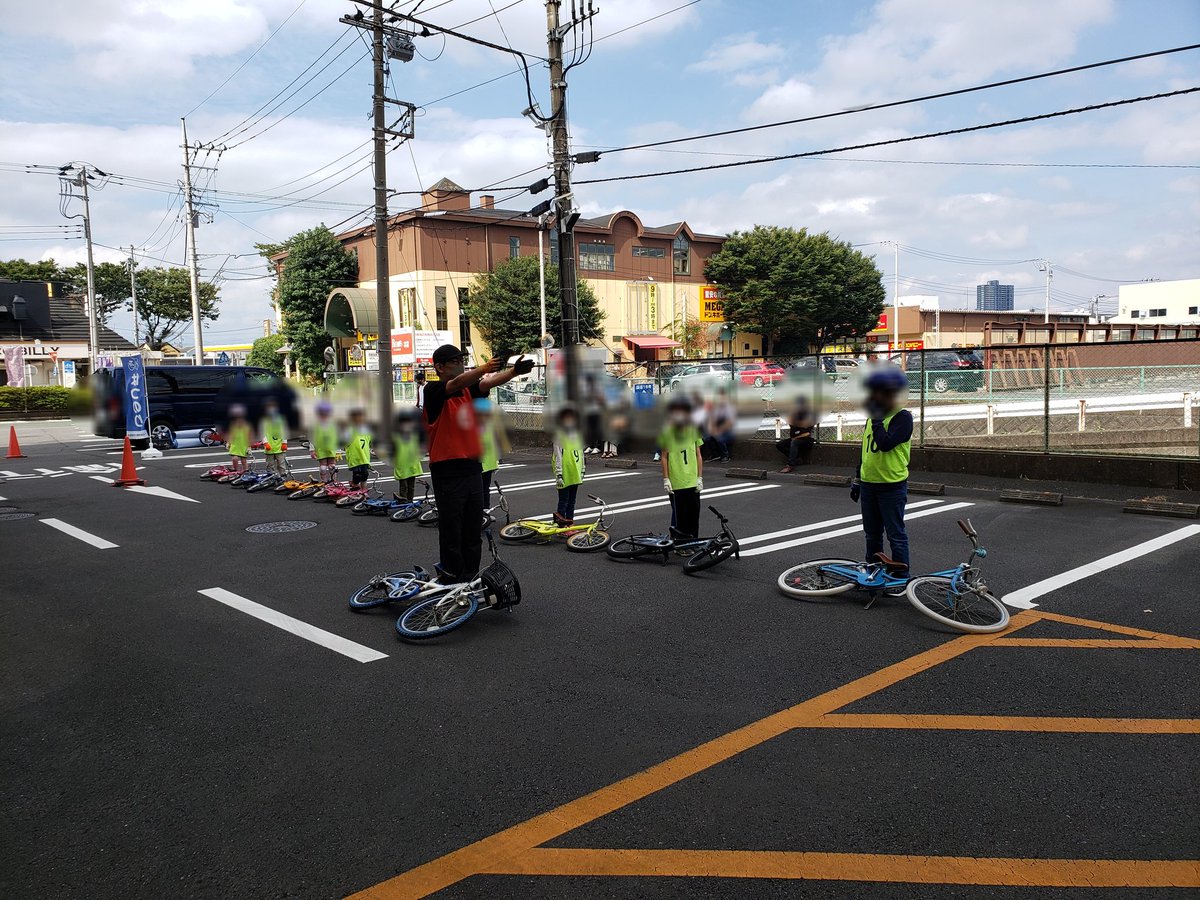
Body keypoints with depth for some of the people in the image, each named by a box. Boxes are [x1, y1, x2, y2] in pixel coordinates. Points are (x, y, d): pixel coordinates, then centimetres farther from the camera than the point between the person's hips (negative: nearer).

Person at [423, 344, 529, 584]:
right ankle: (452, 581, 11)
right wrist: (484, 368, -42)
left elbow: (489, 383, -8)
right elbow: (455, 384, -27)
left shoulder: (468, 389, 10)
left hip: (473, 469, 6)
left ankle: (471, 580, 22)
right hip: (447, 472, -6)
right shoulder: (432, 391, -7)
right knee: (451, 531, 1)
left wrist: (515, 371, -27)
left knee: (473, 530, 11)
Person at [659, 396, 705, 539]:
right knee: (679, 516, -1)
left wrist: (700, 477, 4)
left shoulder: (693, 431, 6)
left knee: (694, 514, 6)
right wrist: (666, 479, -4)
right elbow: (664, 457, 2)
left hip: (693, 481, 2)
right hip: (675, 483, -2)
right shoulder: (666, 432, -1)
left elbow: (698, 455, 9)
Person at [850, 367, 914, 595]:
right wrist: (857, 479, 20)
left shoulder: (902, 417, -13)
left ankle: (900, 578, 10)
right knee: (872, 534, 16)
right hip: (869, 484, 8)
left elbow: (886, 443, -28)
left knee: (896, 535, 1)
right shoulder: (873, 416, 12)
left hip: (892, 486, -8)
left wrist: (876, 419, -20)